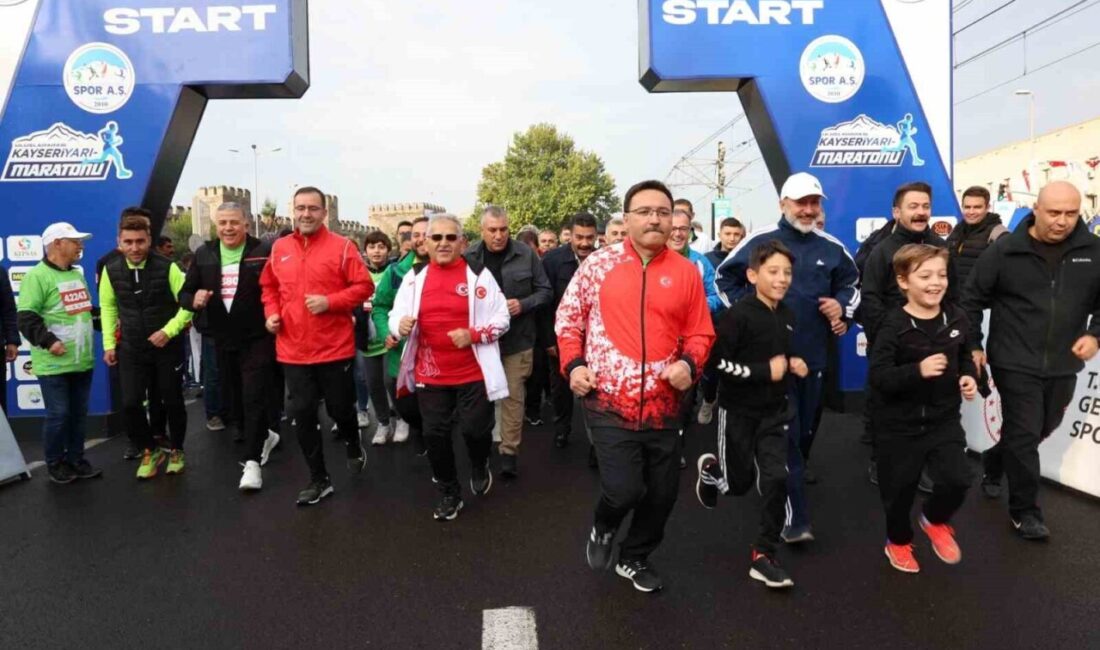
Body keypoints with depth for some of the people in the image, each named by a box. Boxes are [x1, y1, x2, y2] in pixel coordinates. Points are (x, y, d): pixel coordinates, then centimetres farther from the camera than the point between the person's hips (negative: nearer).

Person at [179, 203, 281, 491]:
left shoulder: (264, 251, -8)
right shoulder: (204, 254, 6)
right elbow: (184, 293, 9)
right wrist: (194, 300, -14)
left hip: (257, 338, -5)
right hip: (223, 340, 6)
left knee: (254, 398, -8)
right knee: (233, 399, 16)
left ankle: (252, 461, -2)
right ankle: (264, 436, 38)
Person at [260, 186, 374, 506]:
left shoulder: (342, 247, -7)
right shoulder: (279, 248, 7)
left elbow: (364, 286, -8)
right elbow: (268, 286, 19)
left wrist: (330, 301, -20)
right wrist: (271, 312, 2)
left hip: (335, 348, -4)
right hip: (293, 350, 4)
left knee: (340, 409, 9)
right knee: (301, 414, 6)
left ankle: (354, 447, 43)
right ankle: (319, 479, 21)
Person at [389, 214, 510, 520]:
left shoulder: (479, 274, -3)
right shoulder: (414, 277, 5)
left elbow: (501, 319, -1)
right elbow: (395, 316, 6)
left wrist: (474, 334, -18)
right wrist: (400, 325, -18)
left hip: (473, 373, -2)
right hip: (430, 374, 3)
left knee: (475, 429, 0)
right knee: (435, 434, 7)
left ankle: (480, 467, 36)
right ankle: (449, 493, 26)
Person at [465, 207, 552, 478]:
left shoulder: (526, 256, -5)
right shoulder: (469, 257, -4)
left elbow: (545, 292, 0)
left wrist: (523, 304, -16)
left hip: (517, 339, -1)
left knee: (513, 395, 3)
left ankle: (509, 451, 14)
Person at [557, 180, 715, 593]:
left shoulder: (686, 272, 3)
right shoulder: (598, 264, -2)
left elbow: (700, 332, 9)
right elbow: (568, 318, 5)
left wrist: (690, 364, -10)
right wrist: (573, 364, -8)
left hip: (663, 406, 3)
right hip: (609, 404, -3)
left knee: (662, 494, 12)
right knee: (624, 490, -11)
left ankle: (635, 558, 40)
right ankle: (603, 528, 27)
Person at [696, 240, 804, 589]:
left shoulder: (787, 315, 4)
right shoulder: (739, 314, -19)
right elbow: (716, 362, -22)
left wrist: (792, 364, -1)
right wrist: (764, 371, -23)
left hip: (774, 410, 5)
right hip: (739, 409, -5)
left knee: (776, 479, -4)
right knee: (739, 483, 8)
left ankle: (764, 556, 8)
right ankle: (711, 468, 43)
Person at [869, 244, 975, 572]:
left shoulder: (956, 318, -2)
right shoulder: (894, 325, -18)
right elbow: (878, 377, -23)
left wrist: (969, 376, -3)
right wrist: (918, 371, -35)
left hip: (944, 419, 4)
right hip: (899, 424, -3)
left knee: (957, 480, -10)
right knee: (899, 488, 9)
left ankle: (935, 520, 25)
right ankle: (898, 541, 38)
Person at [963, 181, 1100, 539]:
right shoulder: (1005, 251, -9)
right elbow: (973, 299, -3)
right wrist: (973, 345, -3)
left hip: (1063, 365, 4)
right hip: (1015, 363, -4)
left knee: (1043, 429, 18)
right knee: (1024, 434, -2)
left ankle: (993, 462, 45)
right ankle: (1025, 510, 12)